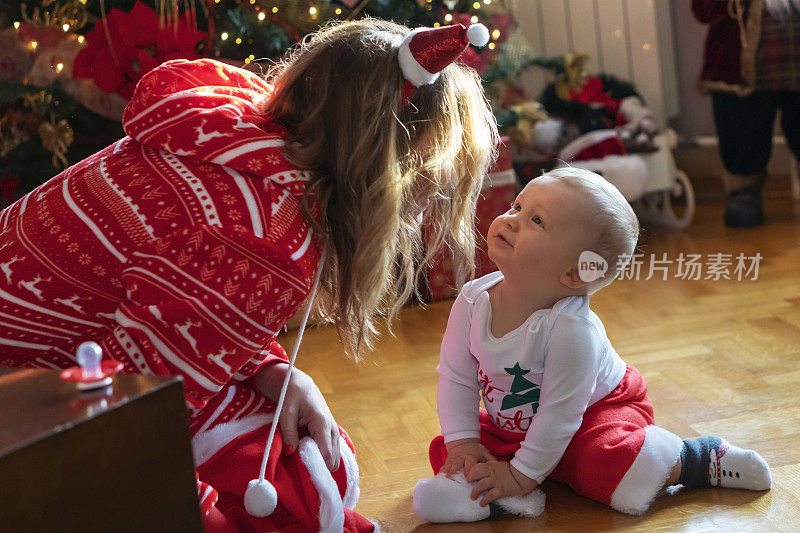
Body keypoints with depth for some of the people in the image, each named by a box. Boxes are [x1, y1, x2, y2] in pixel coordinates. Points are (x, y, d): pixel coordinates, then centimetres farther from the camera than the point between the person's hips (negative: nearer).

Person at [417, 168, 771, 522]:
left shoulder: (571, 330, -36)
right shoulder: (473, 300, -19)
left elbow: (560, 413, -29)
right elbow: (456, 378, -9)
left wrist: (521, 475, -25)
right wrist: (462, 443, -15)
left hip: (597, 409, -5)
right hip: (513, 425, 5)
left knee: (604, 466, -30)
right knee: (444, 452, -9)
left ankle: (705, 457, -7)